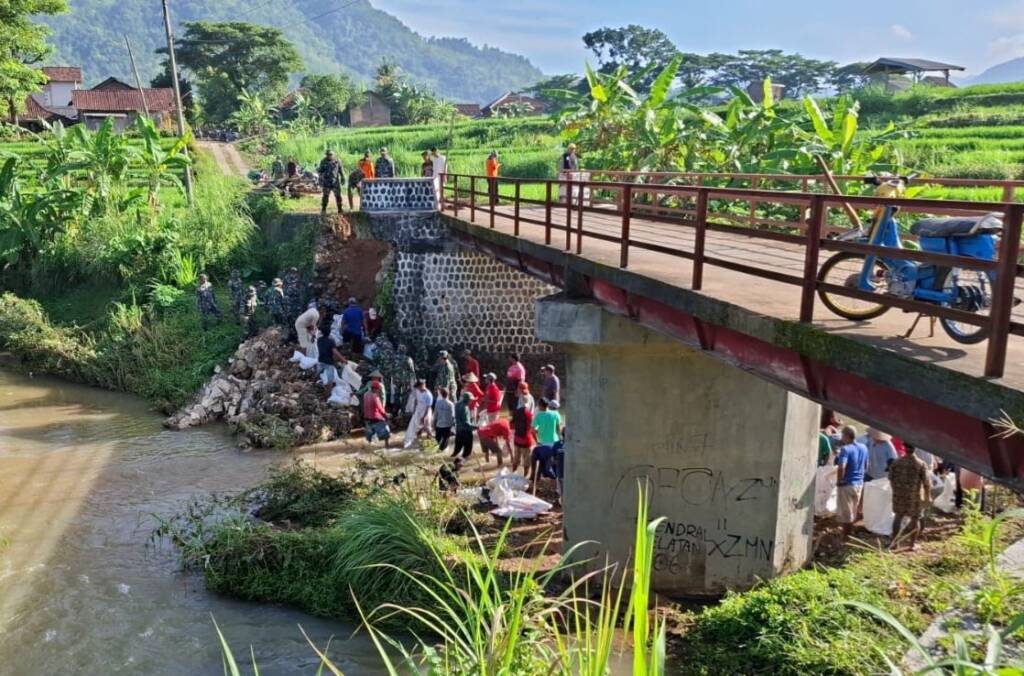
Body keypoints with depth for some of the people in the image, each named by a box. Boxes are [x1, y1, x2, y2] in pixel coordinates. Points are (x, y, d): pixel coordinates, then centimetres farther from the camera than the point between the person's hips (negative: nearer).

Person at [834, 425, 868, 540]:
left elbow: (841, 467, -31)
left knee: (845, 513, 3)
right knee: (853, 512, 19)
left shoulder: (845, 449, -20)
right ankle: (850, 535, 28)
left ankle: (845, 537, 9)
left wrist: (839, 481, -18)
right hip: (859, 484, 7)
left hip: (846, 484, -7)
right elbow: (866, 466, 17)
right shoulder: (863, 448, 6)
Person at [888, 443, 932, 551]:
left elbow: (891, 479, 3)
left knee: (898, 517, 15)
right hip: (915, 496, -2)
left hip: (899, 495, 2)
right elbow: (926, 483, -10)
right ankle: (912, 544, 19)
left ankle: (894, 542, 16)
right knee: (915, 519, 12)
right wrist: (928, 496, 3)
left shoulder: (896, 463, -5)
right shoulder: (921, 464, -12)